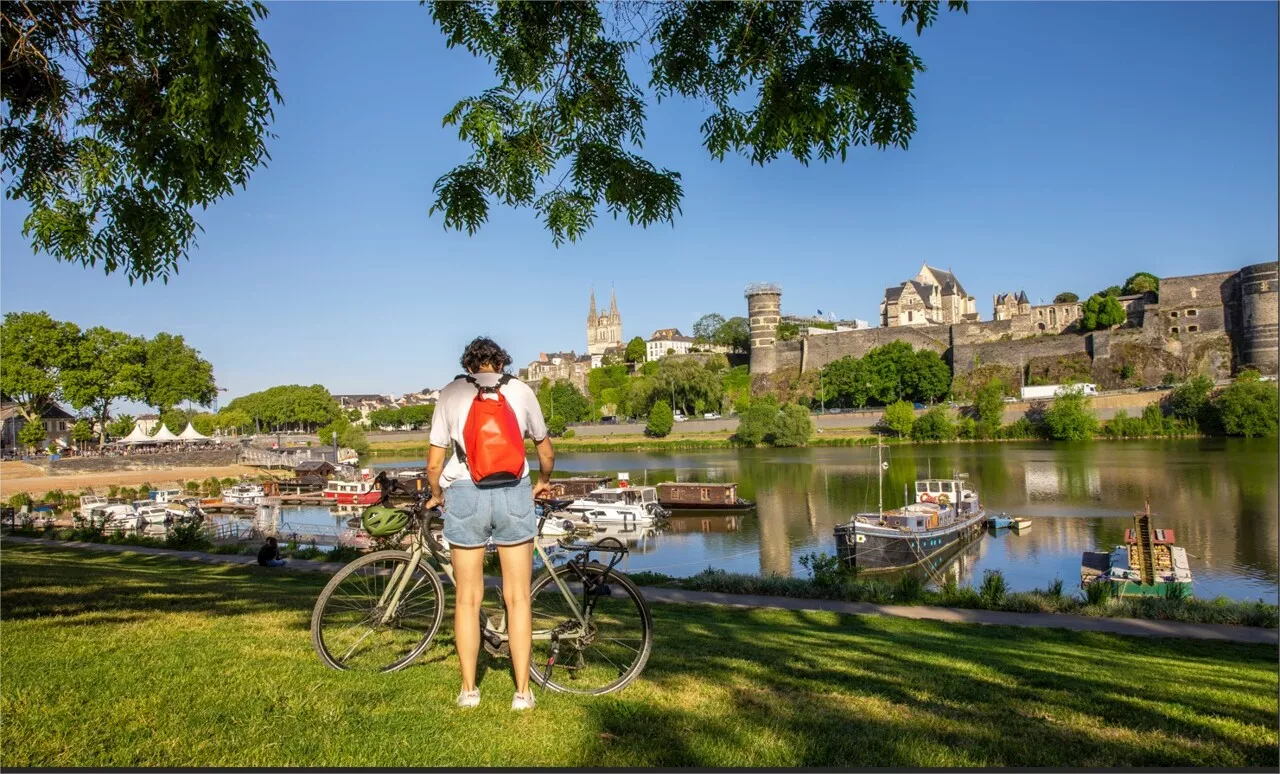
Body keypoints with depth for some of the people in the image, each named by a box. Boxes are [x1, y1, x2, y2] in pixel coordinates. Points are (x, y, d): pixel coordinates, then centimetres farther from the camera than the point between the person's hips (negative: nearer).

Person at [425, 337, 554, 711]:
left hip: (465, 494, 0)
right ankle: (523, 691, 11)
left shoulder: (450, 392, 7)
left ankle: (468, 689, 18)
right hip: (514, 493, 0)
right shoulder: (521, 390, 8)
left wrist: (436, 495, 23)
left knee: (468, 598, 11)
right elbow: (546, 451, 17)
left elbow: (434, 462, 4)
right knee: (517, 598, 7)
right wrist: (543, 483, 36)